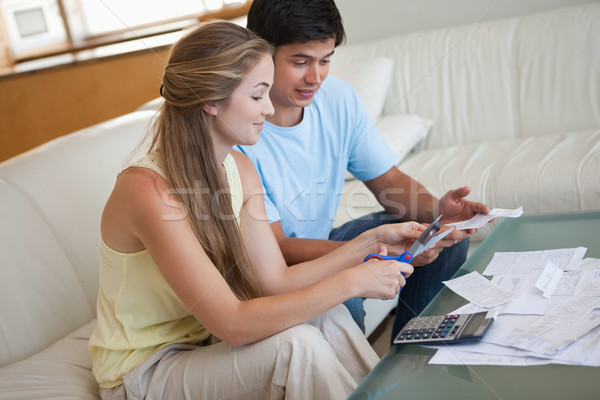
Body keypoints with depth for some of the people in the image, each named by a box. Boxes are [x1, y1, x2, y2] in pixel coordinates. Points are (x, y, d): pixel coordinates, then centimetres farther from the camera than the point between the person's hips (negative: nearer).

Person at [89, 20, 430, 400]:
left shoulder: (240, 169, -4)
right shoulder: (148, 190, -30)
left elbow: (276, 280, -5)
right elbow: (233, 325, -31)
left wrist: (370, 243, -10)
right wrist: (350, 282, -29)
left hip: (204, 340, 7)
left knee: (326, 316, -15)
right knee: (296, 344, -25)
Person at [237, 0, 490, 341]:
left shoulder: (339, 98, -6)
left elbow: (388, 179, 1)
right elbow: (275, 249, -27)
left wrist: (436, 209, -22)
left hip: (324, 242, 7)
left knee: (448, 236, -2)